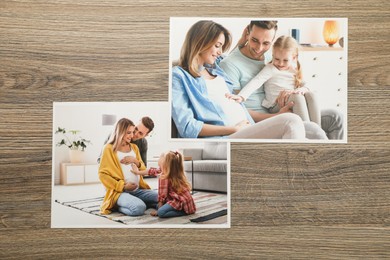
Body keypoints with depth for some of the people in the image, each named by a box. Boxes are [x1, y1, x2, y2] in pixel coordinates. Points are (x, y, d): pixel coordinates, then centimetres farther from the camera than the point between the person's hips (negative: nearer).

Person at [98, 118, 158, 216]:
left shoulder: (134, 147, 15)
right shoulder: (109, 149, -1)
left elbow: (143, 169, 19)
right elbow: (102, 174, -6)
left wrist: (138, 163, -6)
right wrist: (122, 186, -14)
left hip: (138, 189, 6)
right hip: (120, 191, -6)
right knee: (139, 208, -32)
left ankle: (134, 203, 4)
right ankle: (118, 206, -3)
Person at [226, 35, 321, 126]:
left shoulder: (295, 70, 16)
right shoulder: (270, 69, -2)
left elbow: (305, 85, 17)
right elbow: (255, 82, -17)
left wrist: (302, 89, -10)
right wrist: (241, 96, -33)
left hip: (294, 103, 6)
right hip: (276, 106, -6)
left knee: (310, 95, -19)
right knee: (298, 97, -30)